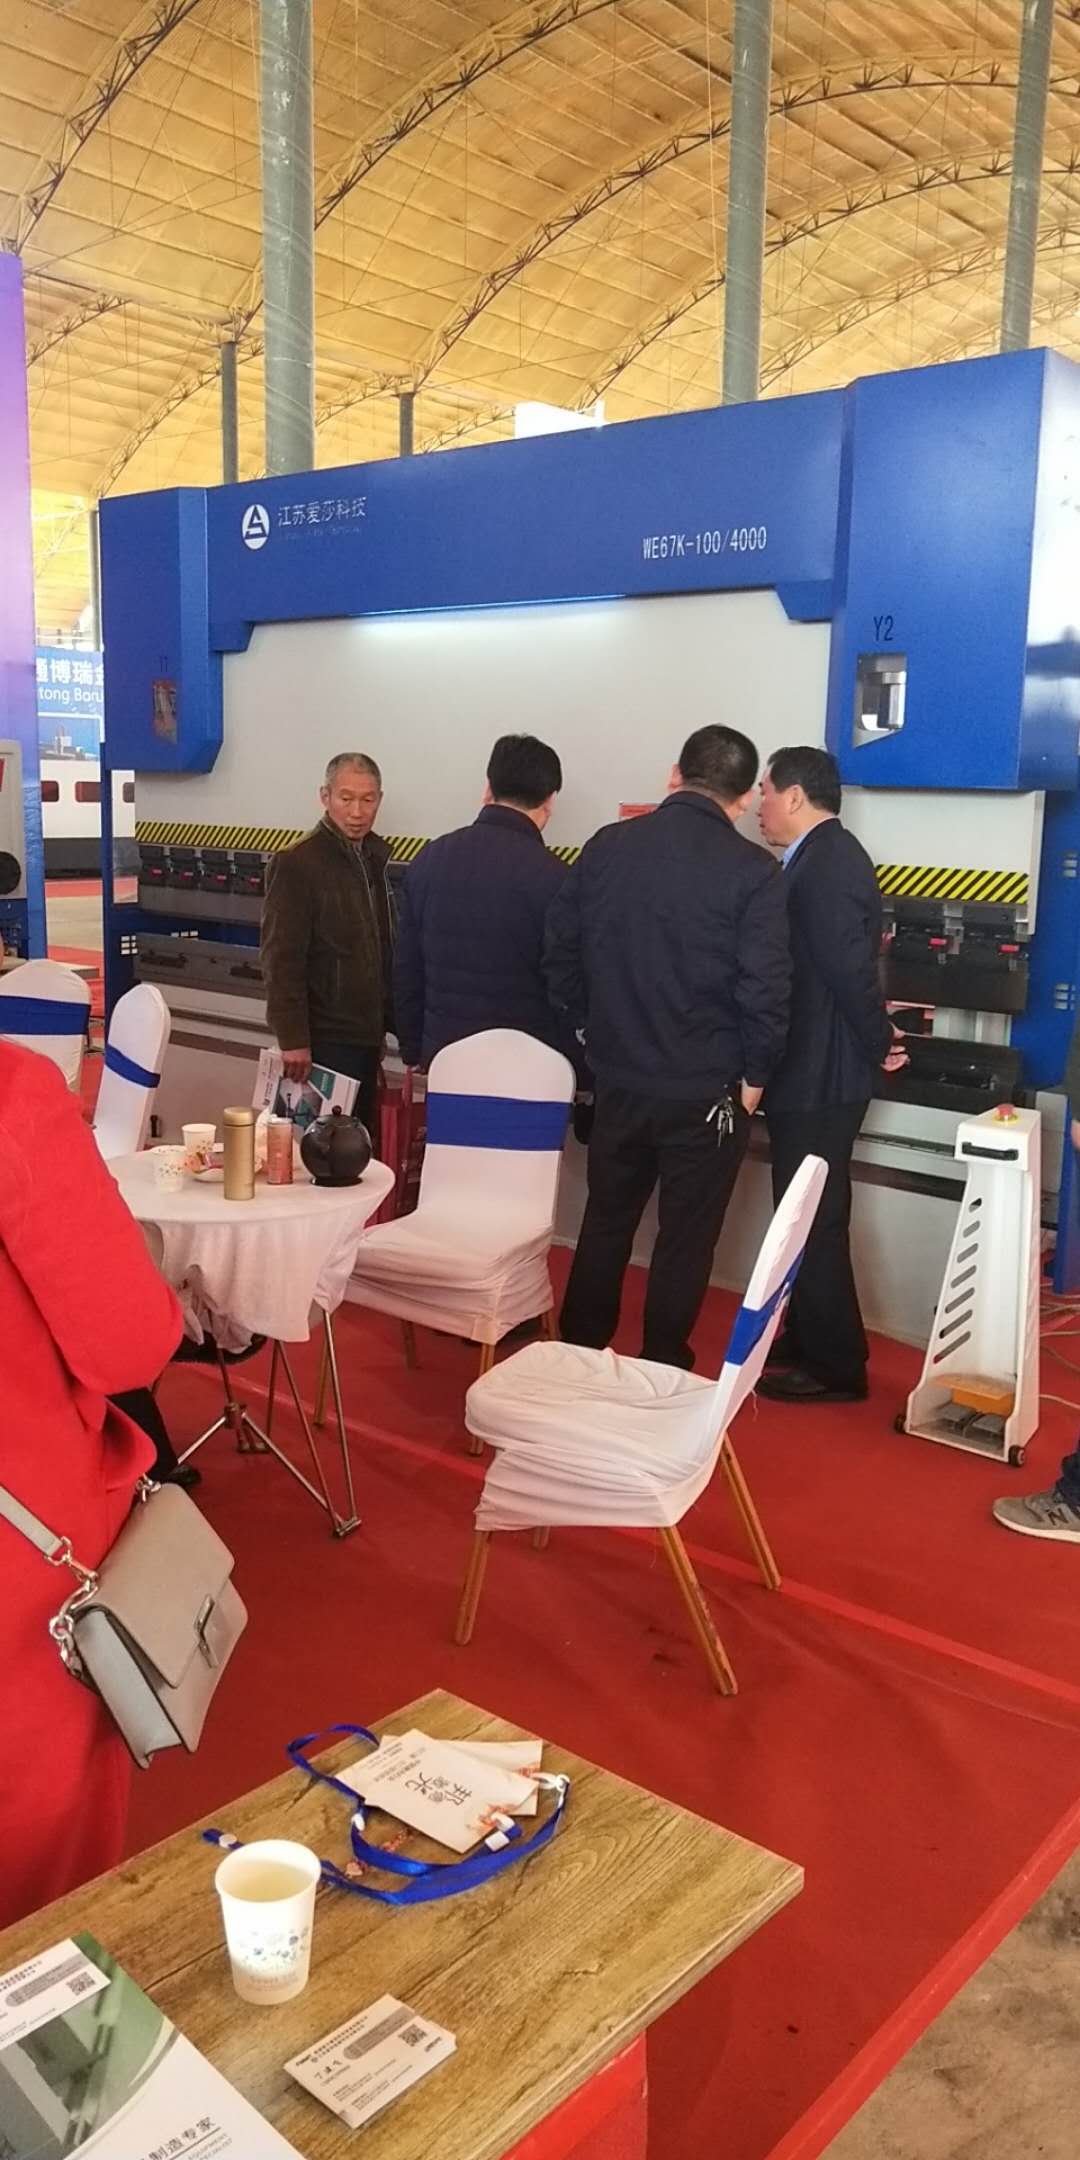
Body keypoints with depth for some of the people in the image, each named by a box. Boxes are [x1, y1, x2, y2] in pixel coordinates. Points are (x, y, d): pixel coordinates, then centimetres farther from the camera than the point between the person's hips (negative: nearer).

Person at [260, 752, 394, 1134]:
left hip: (365, 1035, 7)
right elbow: (282, 959, -15)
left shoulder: (374, 858, 12)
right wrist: (292, 1038, -19)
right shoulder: (297, 863, -11)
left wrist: (385, 1023, 16)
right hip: (324, 1040, -7)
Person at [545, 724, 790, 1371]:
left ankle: (579, 1357, 29)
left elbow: (562, 952, 5)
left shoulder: (607, 846, 0)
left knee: (605, 1222, 19)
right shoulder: (753, 871, -12)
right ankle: (662, 1372, 20)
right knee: (685, 1239, 10)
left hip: (618, 1079, 4)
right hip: (707, 1090, -4)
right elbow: (765, 987, -15)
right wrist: (753, 1076, -2)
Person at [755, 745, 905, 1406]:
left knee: (815, 1220, -1)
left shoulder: (828, 860, -19)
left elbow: (849, 966, -23)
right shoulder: (823, 856, 13)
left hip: (821, 1076, -10)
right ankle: (809, 1339, 31)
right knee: (809, 1215, 18)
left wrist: (880, 1044, -13)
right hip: (814, 1071, 10)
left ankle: (835, 1366, 11)